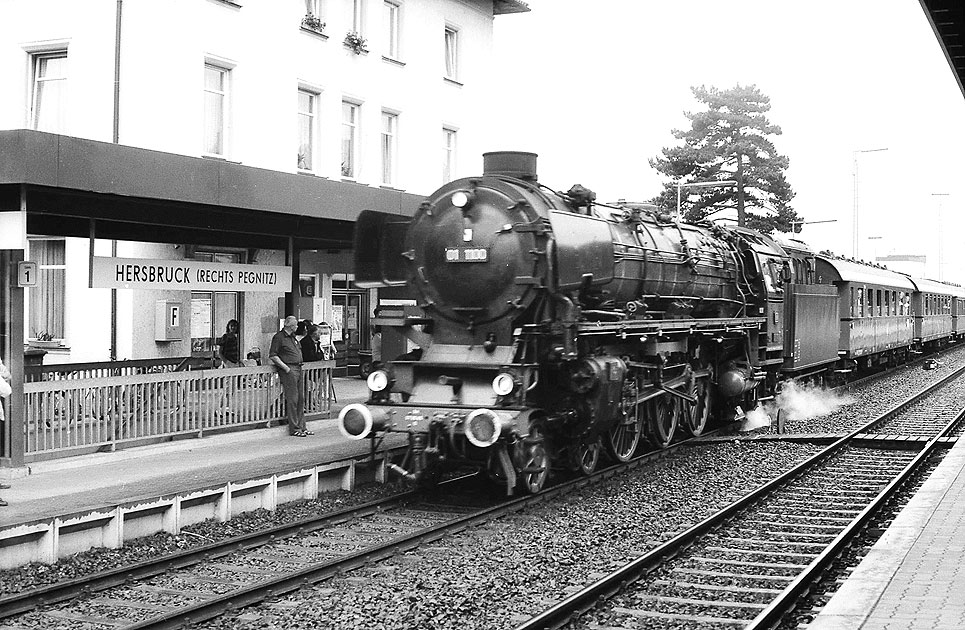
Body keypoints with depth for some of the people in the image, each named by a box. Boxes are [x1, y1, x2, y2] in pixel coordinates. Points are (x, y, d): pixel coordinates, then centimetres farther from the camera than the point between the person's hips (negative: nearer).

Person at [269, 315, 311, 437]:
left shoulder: (293, 336, 20)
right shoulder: (279, 337, -7)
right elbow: (272, 355, -11)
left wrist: (300, 365, 15)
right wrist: (285, 367, -15)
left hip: (298, 369, 9)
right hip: (289, 370, -9)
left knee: (301, 399, 10)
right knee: (292, 399, -8)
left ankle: (302, 426, 16)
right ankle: (294, 429, -5)